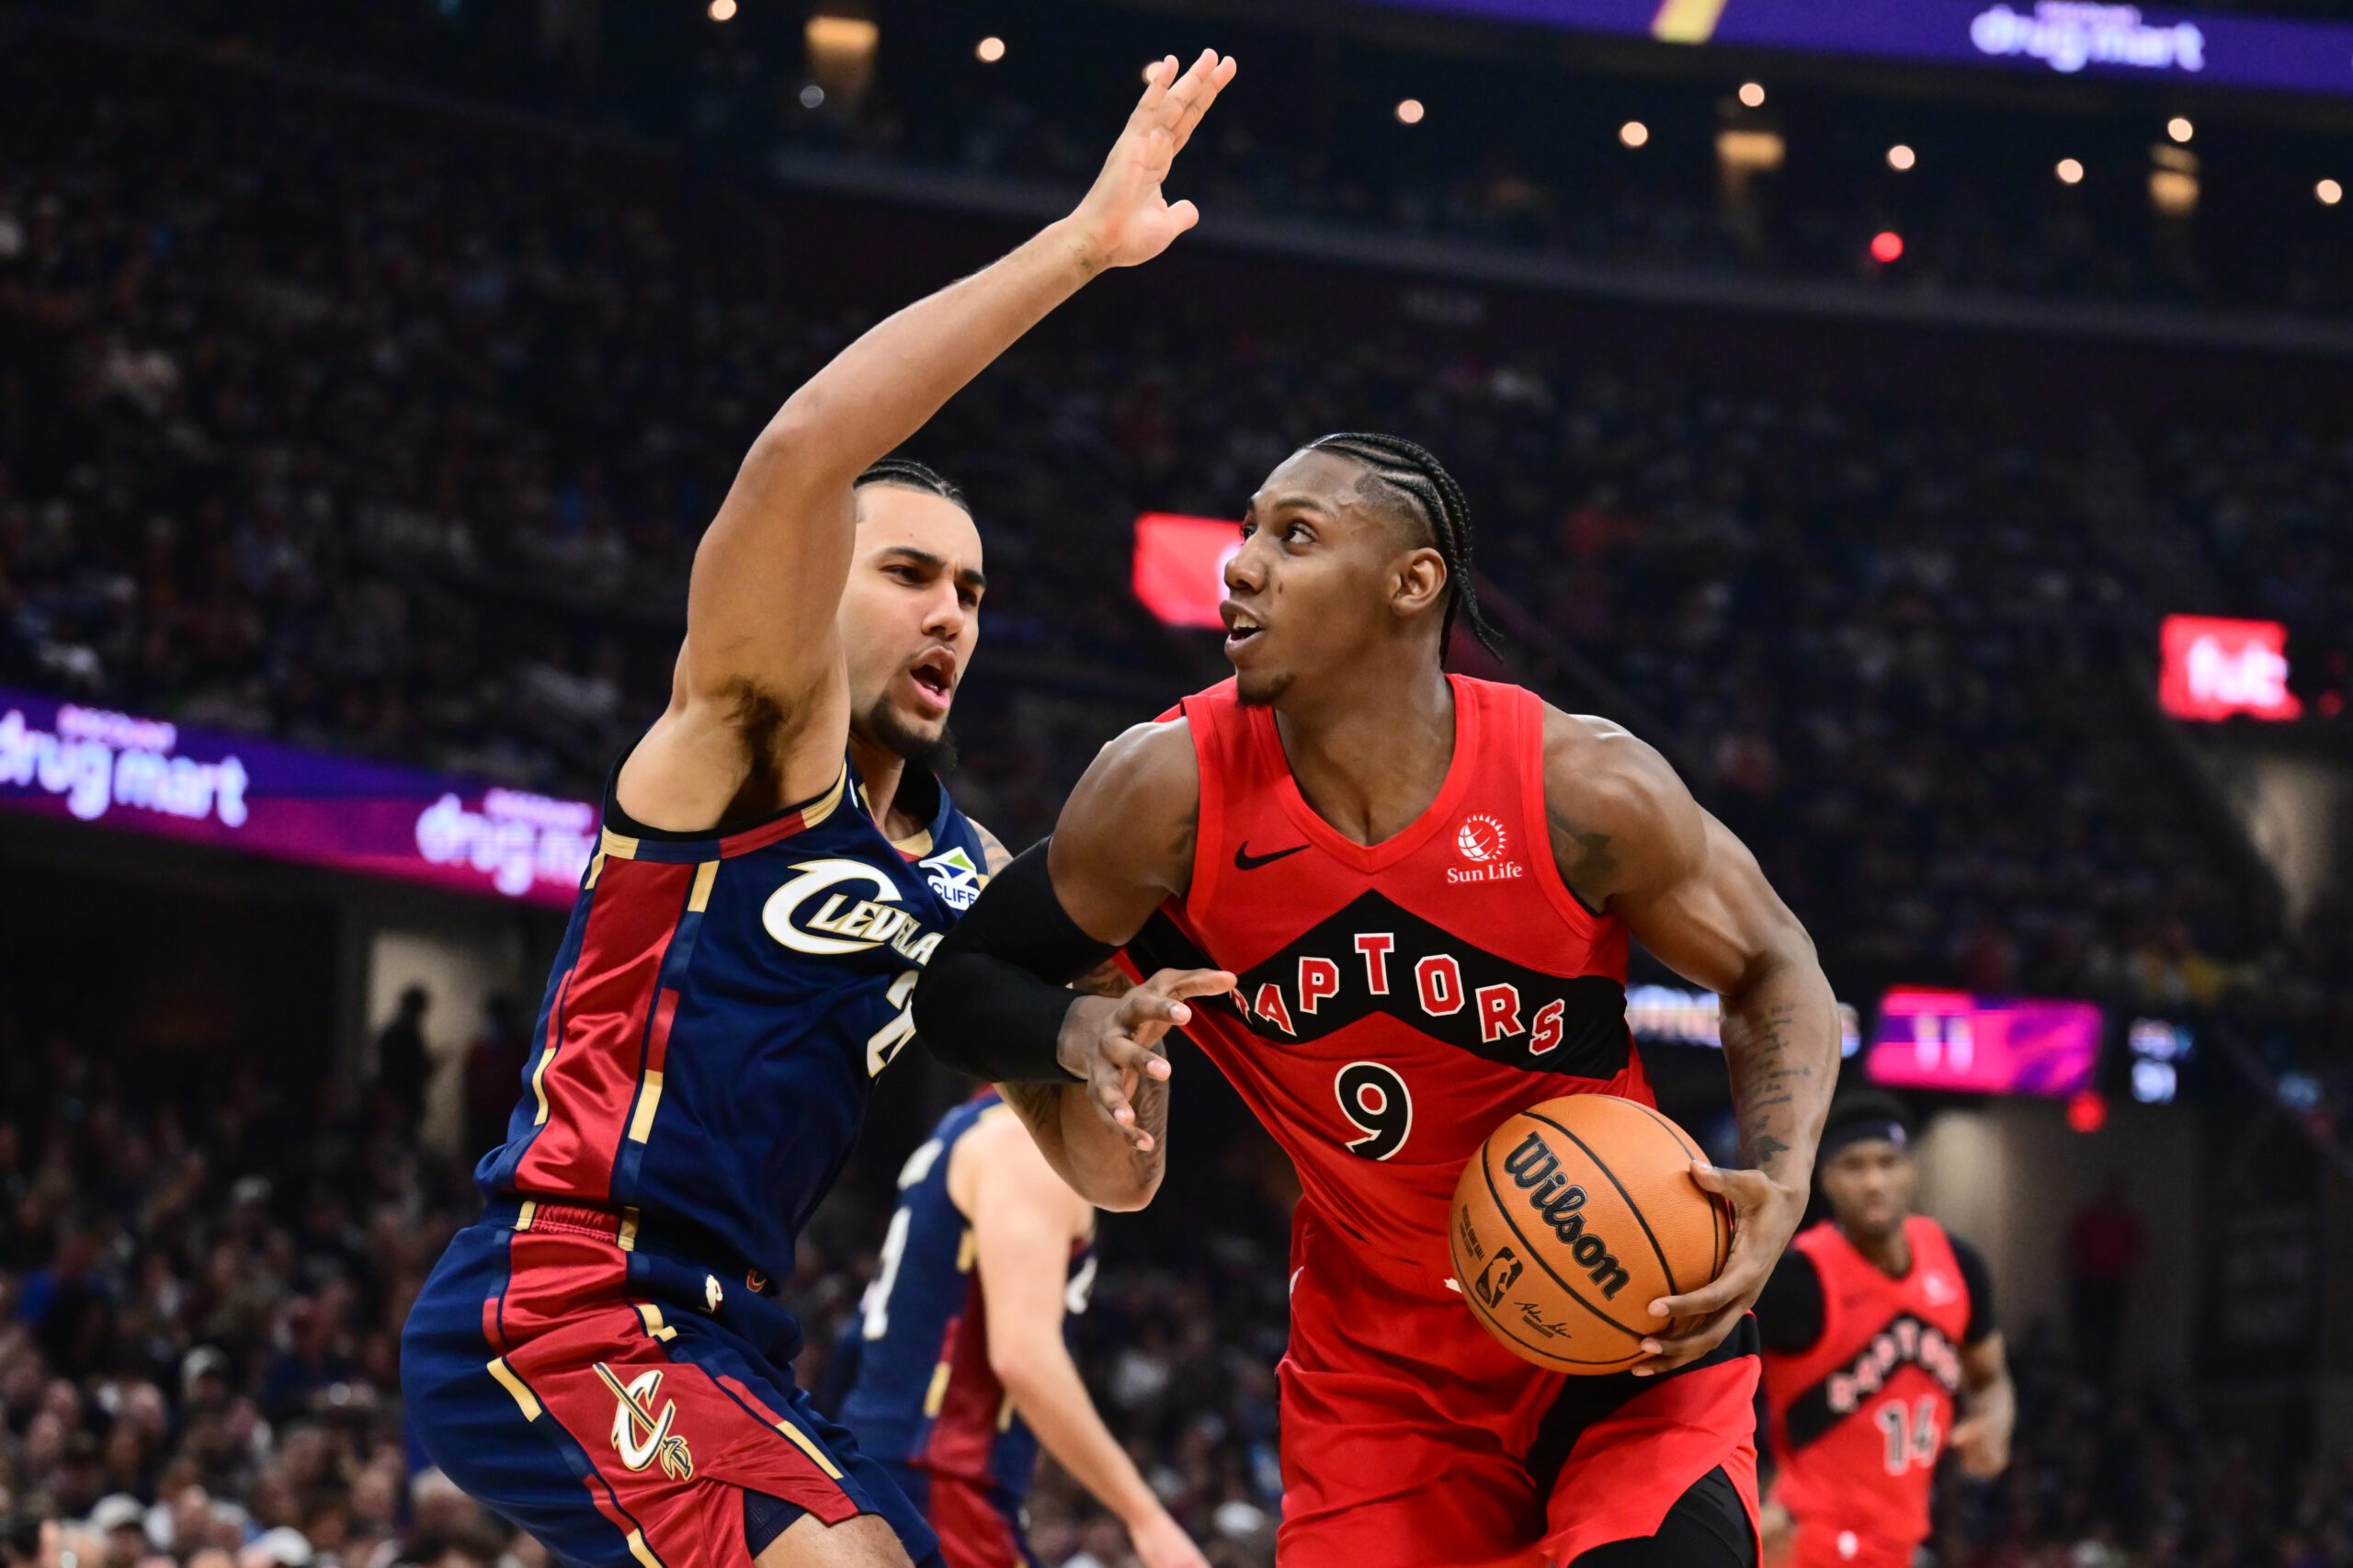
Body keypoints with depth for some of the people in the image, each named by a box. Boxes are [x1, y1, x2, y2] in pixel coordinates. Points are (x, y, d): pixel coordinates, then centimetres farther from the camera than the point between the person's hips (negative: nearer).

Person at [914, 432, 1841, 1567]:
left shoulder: (1582, 788, -19)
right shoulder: (1168, 791, -16)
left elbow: (1772, 970, -3)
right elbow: (959, 978, -3)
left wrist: (1778, 1189, -20)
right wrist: (1080, 1033, -25)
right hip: (1380, 1374, 2)